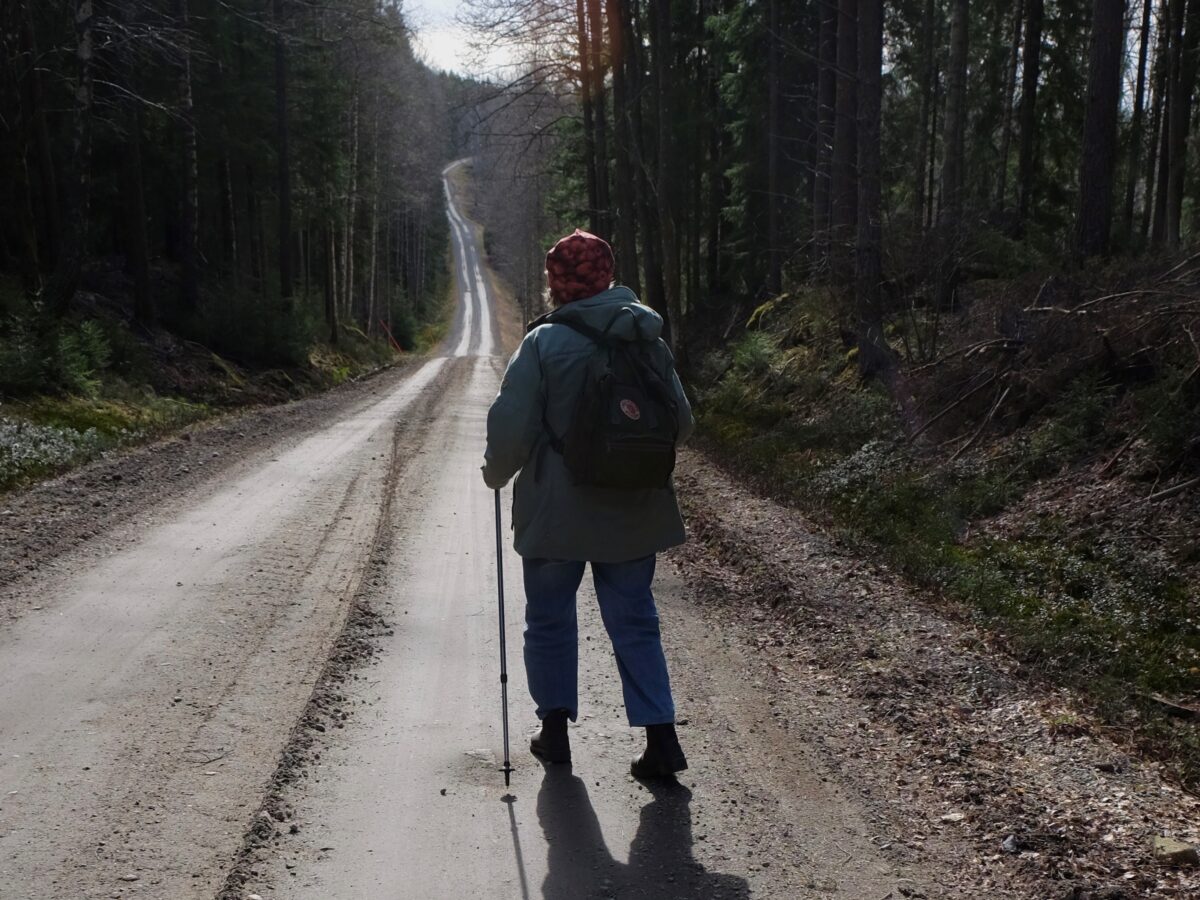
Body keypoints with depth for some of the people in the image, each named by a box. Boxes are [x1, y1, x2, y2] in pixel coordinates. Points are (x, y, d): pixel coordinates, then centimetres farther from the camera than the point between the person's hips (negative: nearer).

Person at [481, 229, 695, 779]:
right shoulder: (649, 341, 2)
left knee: (549, 618, 14)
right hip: (634, 513, 4)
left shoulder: (544, 342, -12)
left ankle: (555, 729, 21)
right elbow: (681, 424, 9)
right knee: (635, 621, 11)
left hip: (558, 512, -3)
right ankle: (661, 737, 6)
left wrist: (497, 473, 7)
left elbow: (511, 428, -13)